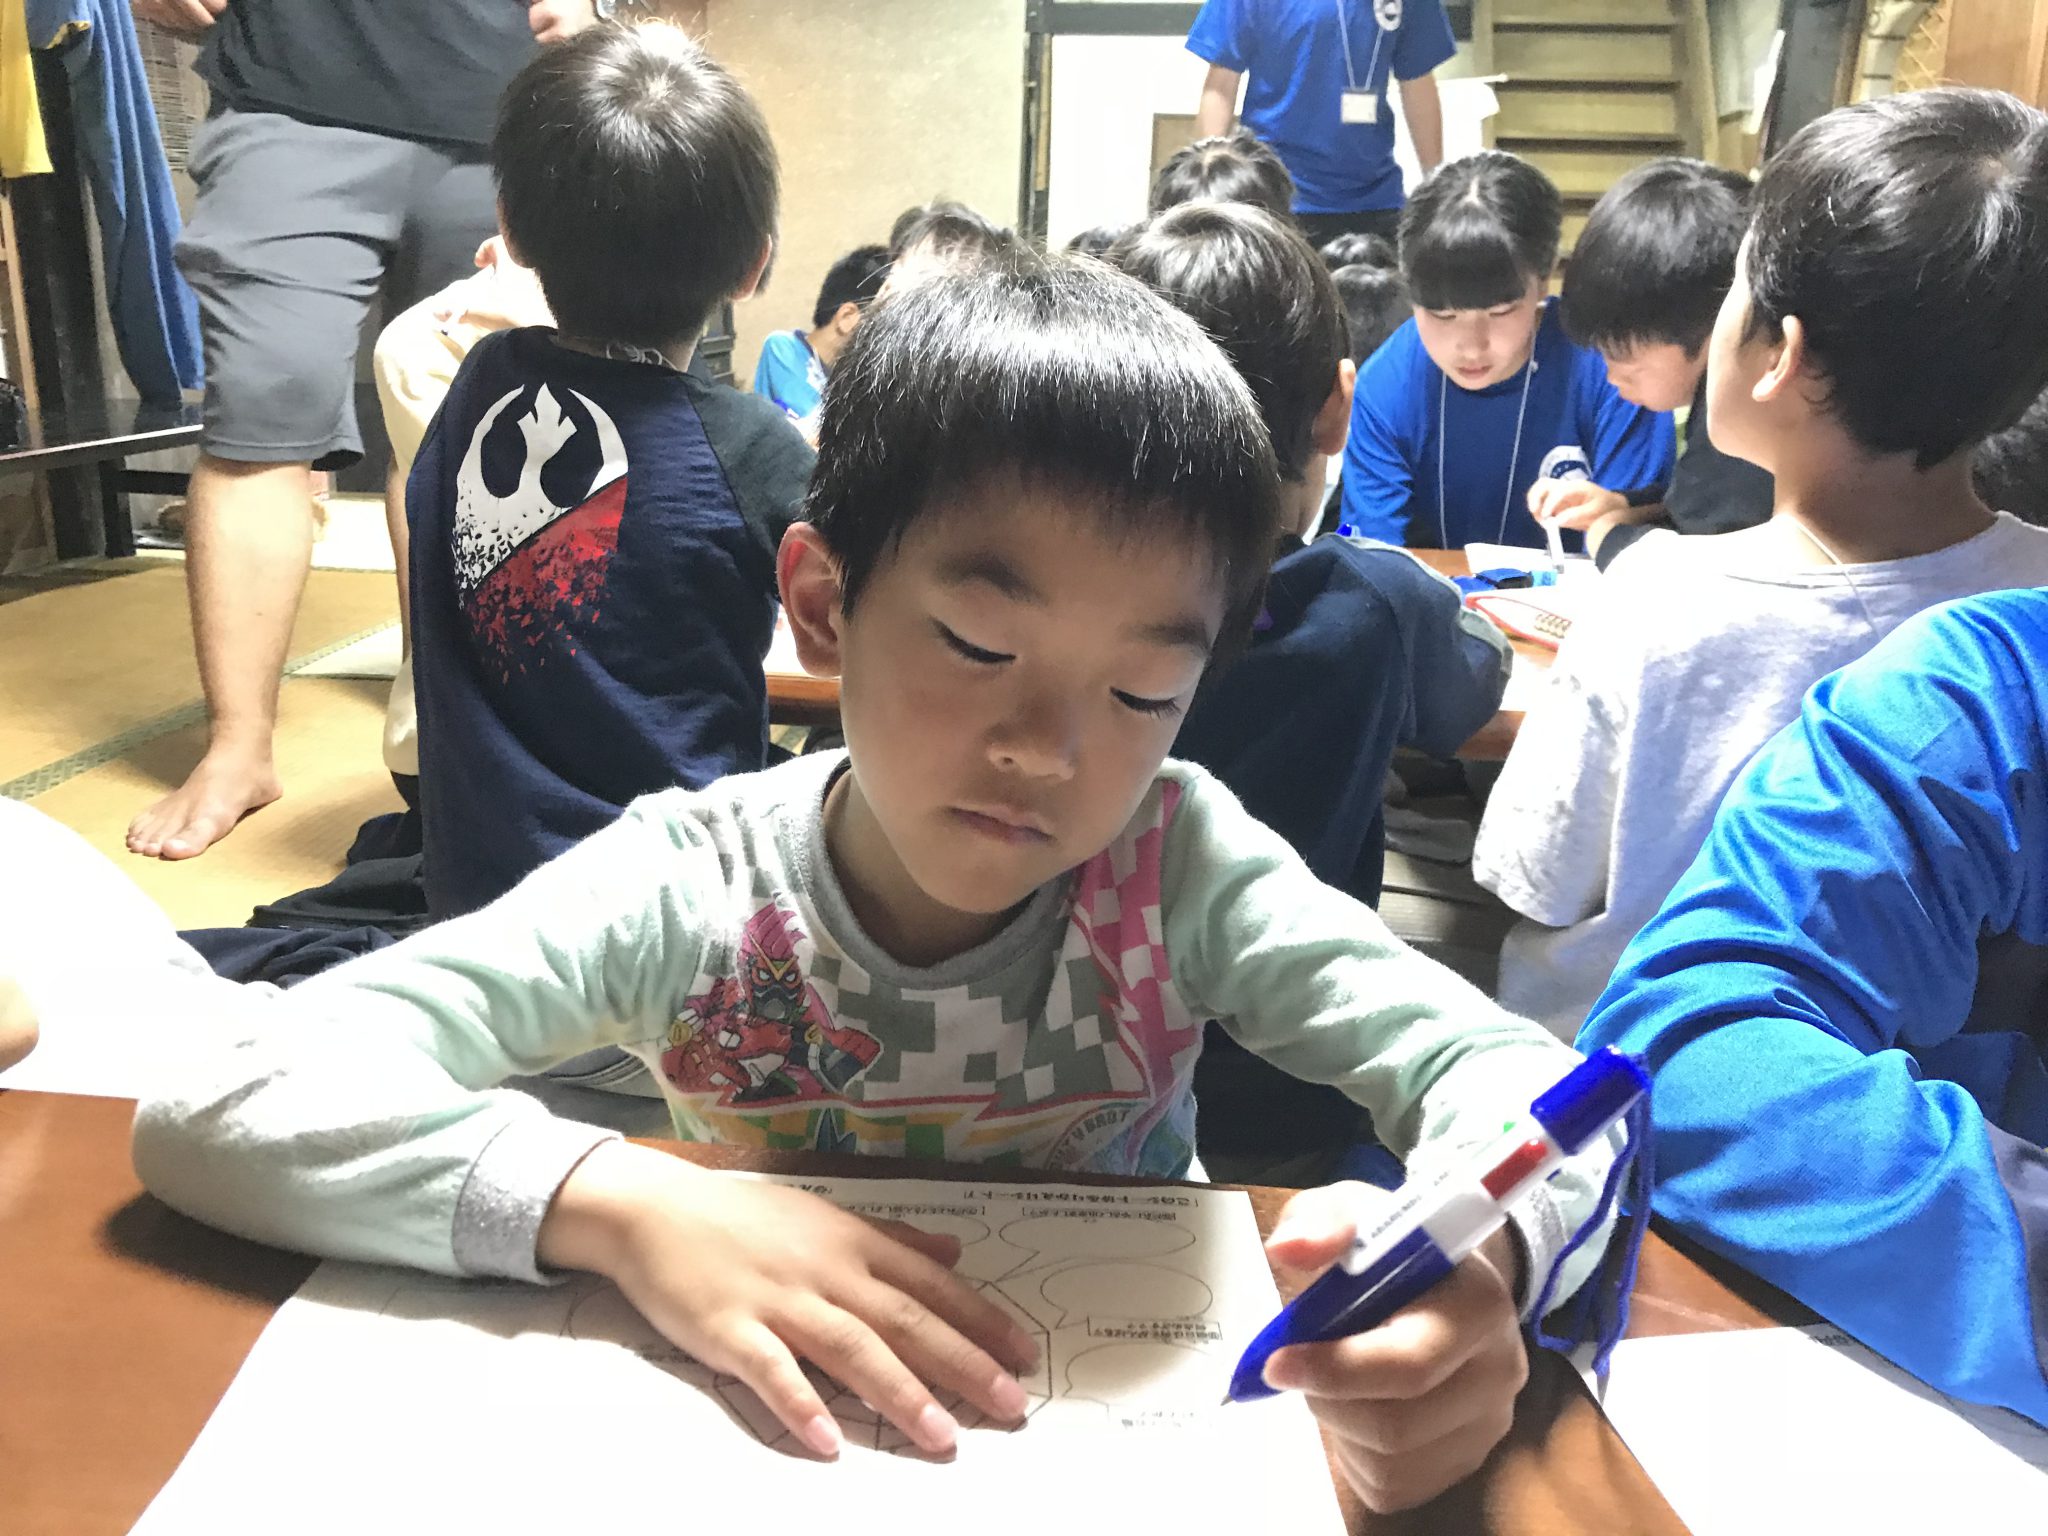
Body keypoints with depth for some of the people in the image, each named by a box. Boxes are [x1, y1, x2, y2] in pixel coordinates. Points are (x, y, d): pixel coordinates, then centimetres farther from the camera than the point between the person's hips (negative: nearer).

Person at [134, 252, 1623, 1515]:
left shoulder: (1179, 868, -15)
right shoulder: (688, 892, -18)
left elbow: (1523, 1073, -19)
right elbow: (218, 1110, -22)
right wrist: (619, 1200, -36)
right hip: (768, 1452, 0)